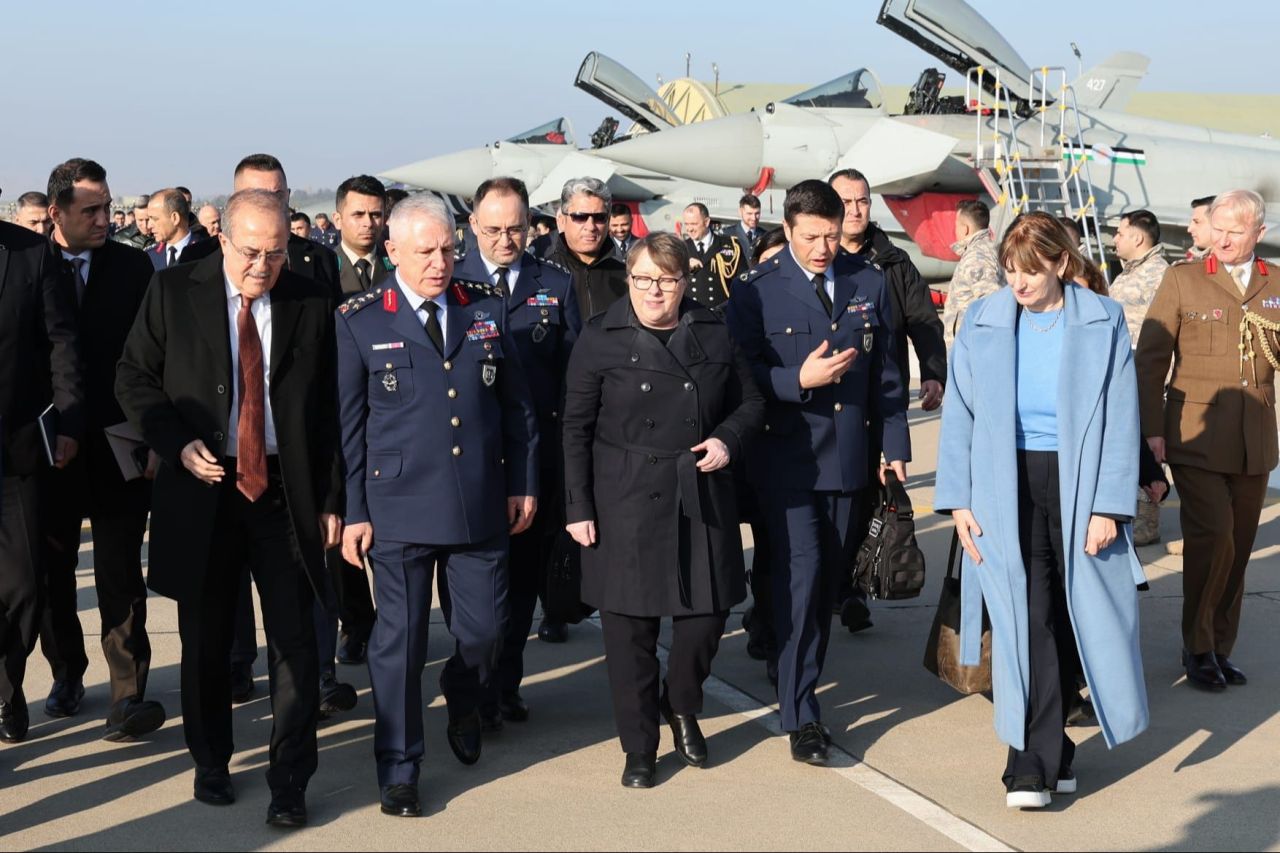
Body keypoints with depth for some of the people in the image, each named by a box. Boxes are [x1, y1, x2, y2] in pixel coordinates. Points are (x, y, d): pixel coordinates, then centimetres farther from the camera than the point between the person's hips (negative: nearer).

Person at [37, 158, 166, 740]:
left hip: (119, 445, -1)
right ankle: (67, 674, 31)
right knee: (52, 572, 13)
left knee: (120, 575, -4)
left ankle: (128, 696, -3)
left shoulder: (133, 266, 0)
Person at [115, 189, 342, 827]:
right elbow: (134, 378, 3)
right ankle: (210, 763, 31)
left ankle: (289, 781, 8)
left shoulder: (312, 302, 0)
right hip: (202, 488, 0)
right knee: (205, 639, 12)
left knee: (294, 638, -2)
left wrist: (331, 499, 2)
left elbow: (329, 409, 4)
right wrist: (177, 444, -12)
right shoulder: (173, 291, -2)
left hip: (285, 492, 0)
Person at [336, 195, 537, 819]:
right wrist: (353, 512, -4)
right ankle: (398, 771, 18)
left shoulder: (486, 309, 6)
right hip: (399, 507, -3)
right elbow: (347, 424, -2)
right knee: (400, 640, 3)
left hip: (482, 504, 3)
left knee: (484, 630, 10)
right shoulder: (359, 321, -3)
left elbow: (517, 404, 11)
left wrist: (524, 484, 8)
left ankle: (461, 697, 45)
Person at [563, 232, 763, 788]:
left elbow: (751, 402, 16)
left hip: (702, 499, 3)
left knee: (707, 613, 6)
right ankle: (639, 746, 18)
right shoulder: (601, 340, -2)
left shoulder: (713, 335, 7)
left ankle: (681, 707, 34)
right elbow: (576, 430, -2)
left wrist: (728, 439, -6)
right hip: (626, 505, -3)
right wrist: (578, 507, -6)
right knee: (631, 628, 3)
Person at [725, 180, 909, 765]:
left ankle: (793, 672, 32)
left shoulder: (869, 284, 8)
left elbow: (885, 372, 11)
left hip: (850, 458, 4)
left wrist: (895, 447, 8)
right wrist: (799, 380, -22)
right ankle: (800, 715, -3)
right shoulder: (756, 292, -4)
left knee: (830, 579, 12)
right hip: (788, 458, -4)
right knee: (799, 578, -9)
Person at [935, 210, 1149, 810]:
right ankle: (1037, 759, -1)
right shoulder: (982, 323, 3)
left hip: (1077, 486, 1)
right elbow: (959, 416, 5)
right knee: (1029, 616, -7)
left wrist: (1109, 506, -7)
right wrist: (958, 501, -1)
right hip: (1007, 486, 0)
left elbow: (1120, 419, -1)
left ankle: (1038, 750, 22)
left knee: (1076, 617, 6)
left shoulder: (1103, 321, 0)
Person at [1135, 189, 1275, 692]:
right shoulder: (1183, 279, 1)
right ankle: (1198, 649, 4)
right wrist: (1152, 428, -6)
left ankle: (1220, 648, 20)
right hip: (1196, 437, -4)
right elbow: (1151, 358, 0)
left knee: (1238, 547, 8)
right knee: (1212, 538, -11)